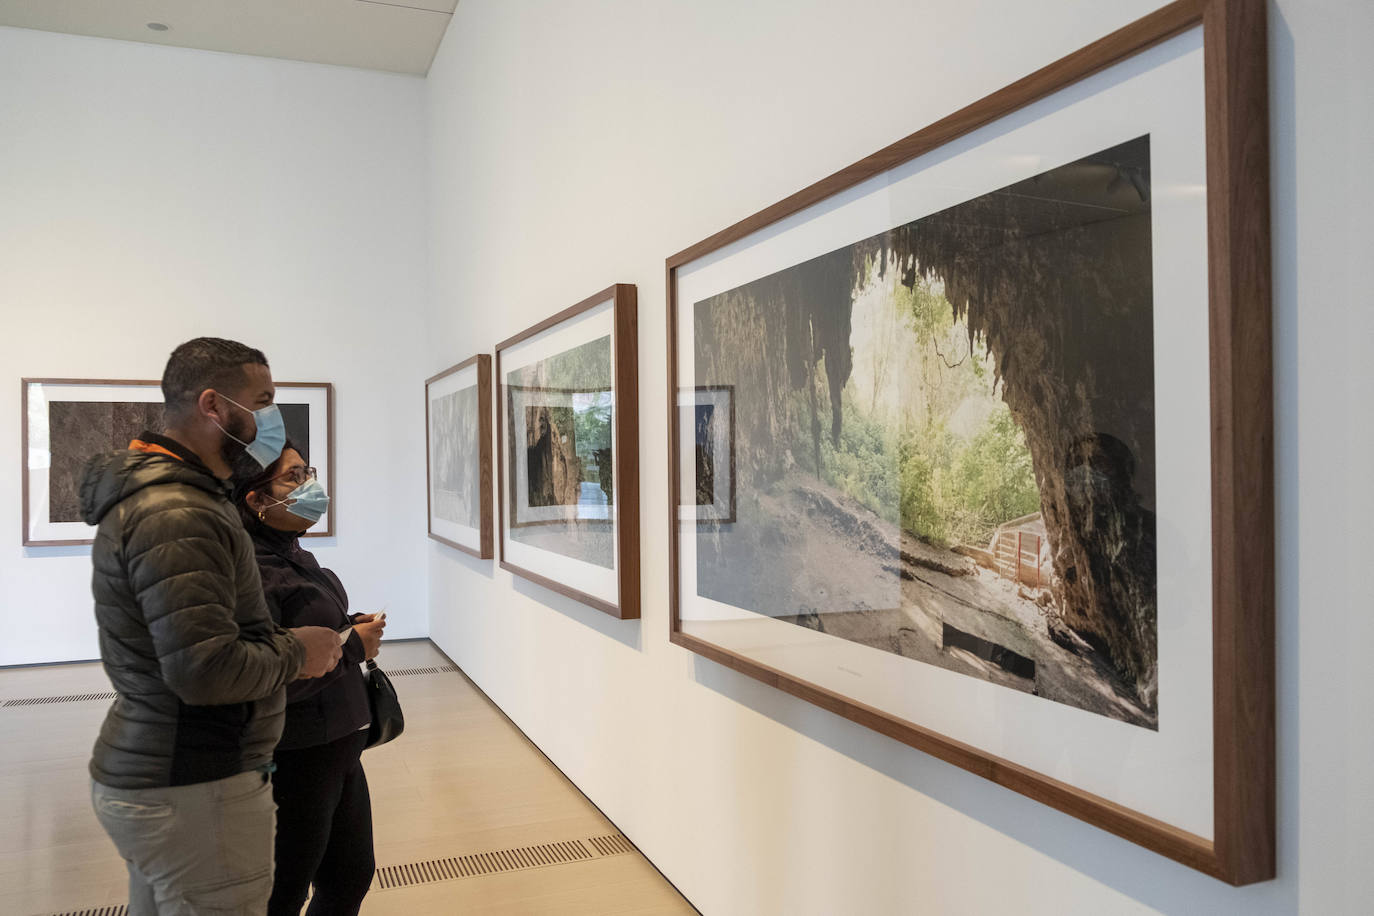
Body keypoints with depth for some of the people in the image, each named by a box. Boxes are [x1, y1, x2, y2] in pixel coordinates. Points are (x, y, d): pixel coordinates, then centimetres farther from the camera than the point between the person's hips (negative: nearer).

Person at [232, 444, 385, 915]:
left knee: (352, 876, 22)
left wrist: (351, 628, 2)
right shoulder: (252, 572, -24)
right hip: (293, 765, -9)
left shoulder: (293, 555, 6)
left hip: (338, 752, 9)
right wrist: (352, 646, -19)